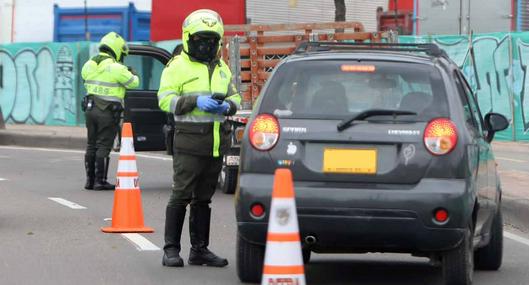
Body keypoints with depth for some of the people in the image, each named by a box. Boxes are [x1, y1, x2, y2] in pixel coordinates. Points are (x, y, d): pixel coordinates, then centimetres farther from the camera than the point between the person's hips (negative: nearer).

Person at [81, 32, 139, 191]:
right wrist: (133, 75, 22)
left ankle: (90, 180, 17)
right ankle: (100, 181, -1)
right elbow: (133, 83, -3)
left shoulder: (89, 65, 5)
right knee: (103, 146, -2)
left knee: (91, 145, 13)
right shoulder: (116, 68, -14)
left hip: (90, 109, 6)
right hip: (108, 112, -6)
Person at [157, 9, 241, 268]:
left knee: (203, 198, 11)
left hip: (216, 144, 6)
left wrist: (227, 106, 0)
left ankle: (199, 249, 15)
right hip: (189, 142, -6)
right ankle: (171, 249, -4)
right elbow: (166, 99, -9)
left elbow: (234, 96, 24)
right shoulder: (178, 66, -2)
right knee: (181, 196, -7)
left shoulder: (222, 68, 18)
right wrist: (196, 102, -20)